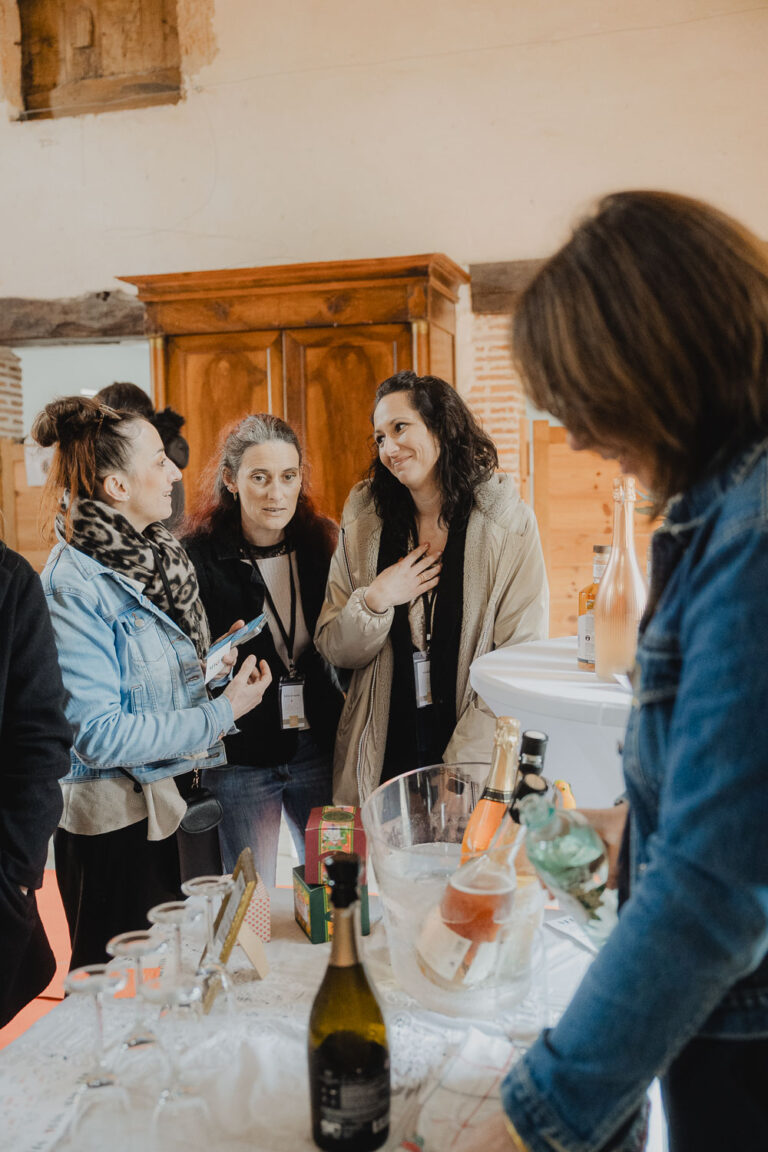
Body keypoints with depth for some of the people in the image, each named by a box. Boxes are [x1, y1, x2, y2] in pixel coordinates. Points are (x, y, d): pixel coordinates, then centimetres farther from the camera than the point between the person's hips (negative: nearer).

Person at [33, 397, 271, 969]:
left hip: (175, 801, 8)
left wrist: (213, 659, 2)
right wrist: (221, 714, -18)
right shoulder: (73, 585, -19)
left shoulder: (161, 556, 7)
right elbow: (100, 735, -23)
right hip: (116, 820, -8)